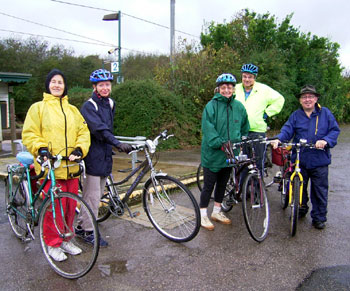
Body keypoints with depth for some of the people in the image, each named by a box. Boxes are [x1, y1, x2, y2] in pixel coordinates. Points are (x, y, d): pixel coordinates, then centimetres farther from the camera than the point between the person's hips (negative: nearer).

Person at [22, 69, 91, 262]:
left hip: (70, 166, 4)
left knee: (70, 206, 10)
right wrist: (41, 148, -15)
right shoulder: (38, 108, 4)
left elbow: (83, 131, 11)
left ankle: (66, 240, 29)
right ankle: (53, 244, 17)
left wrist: (80, 149, -5)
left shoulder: (73, 110, 14)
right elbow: (29, 134, 0)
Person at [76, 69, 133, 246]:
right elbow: (99, 129, -24)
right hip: (92, 156, -8)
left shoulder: (110, 104, 13)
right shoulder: (89, 106, -11)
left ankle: (81, 226, 29)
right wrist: (117, 143, -35)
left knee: (96, 195, 14)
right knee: (92, 195, -2)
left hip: (104, 156, 8)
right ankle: (88, 232, 11)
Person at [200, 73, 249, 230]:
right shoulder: (211, 105, -11)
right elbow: (208, 129, -18)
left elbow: (245, 128, 15)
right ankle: (203, 214, 17)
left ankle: (216, 212, 34)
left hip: (230, 154, 5)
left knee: (222, 184, 17)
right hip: (213, 153, -5)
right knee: (209, 185, 2)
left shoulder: (239, 106, 5)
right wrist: (220, 143, -26)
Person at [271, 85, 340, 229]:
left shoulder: (325, 113, 4)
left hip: (319, 160, -1)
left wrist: (325, 140, -18)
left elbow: (335, 130, 2)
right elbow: (287, 129, -4)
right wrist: (278, 139, -24)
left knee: (319, 190, 6)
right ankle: (301, 210, 35)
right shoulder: (295, 115, 7)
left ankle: (319, 217, 21)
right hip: (299, 159, 1)